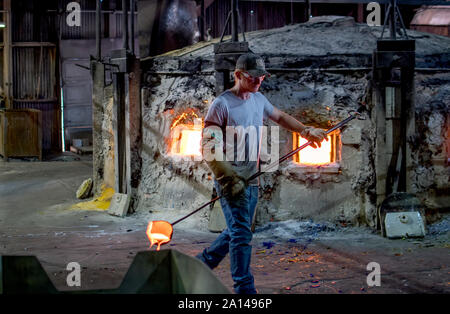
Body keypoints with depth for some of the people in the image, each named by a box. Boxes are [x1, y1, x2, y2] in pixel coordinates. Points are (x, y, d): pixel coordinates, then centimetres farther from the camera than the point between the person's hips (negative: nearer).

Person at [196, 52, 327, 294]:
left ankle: (201, 263, 32)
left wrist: (306, 131, 22)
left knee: (237, 231, 16)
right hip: (231, 181, -8)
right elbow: (208, 147, -16)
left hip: (251, 180, 8)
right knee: (241, 234, -9)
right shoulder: (222, 104, -12)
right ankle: (245, 288, -5)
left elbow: (279, 117, 31)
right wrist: (228, 177, -24)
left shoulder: (258, 99, 12)